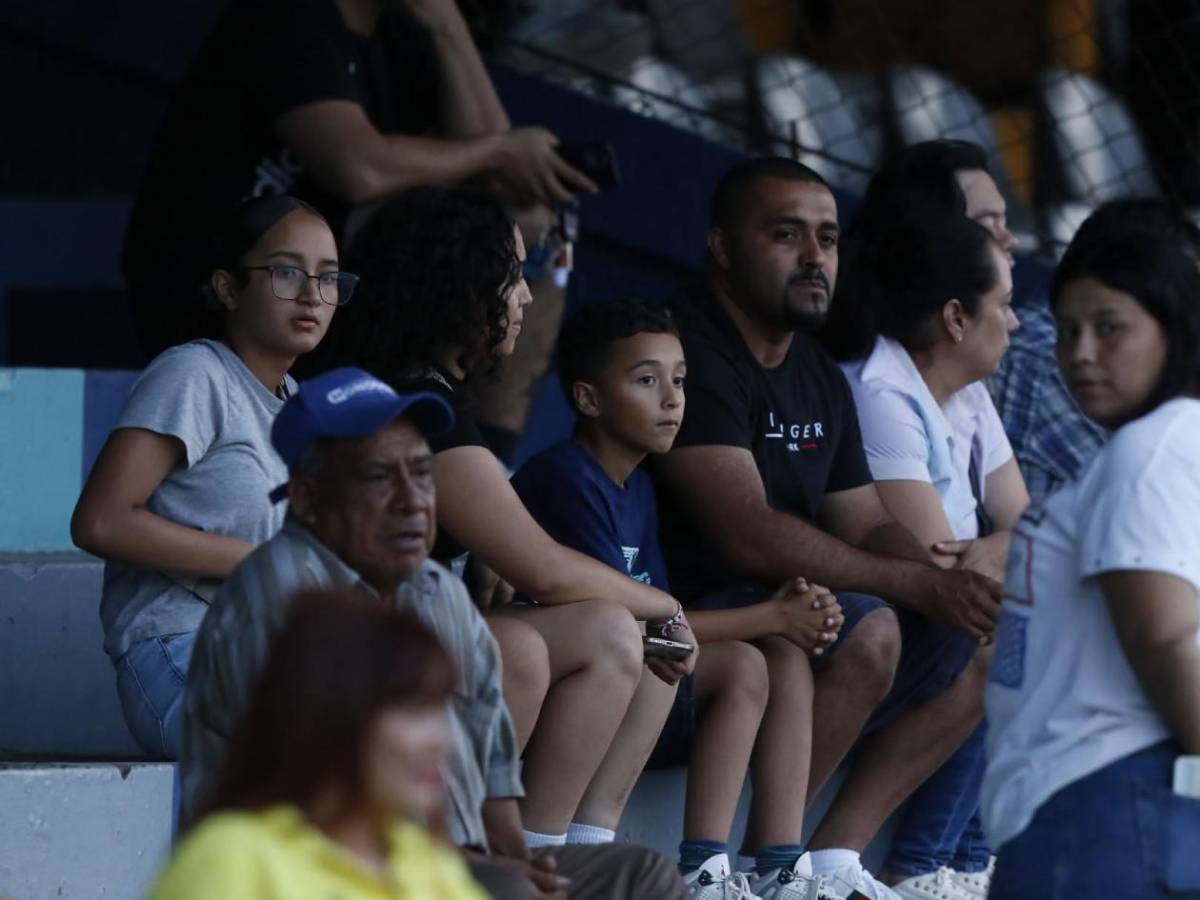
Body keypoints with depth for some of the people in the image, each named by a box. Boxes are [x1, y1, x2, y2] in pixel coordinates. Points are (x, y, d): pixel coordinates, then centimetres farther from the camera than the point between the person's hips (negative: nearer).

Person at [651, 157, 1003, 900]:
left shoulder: (823, 380, 16)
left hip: (783, 615, 10)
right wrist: (919, 586, -22)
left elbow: (869, 528, 15)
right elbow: (748, 534, -24)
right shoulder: (693, 357, -15)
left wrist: (953, 583, -8)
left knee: (979, 647, 8)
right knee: (867, 629, -31)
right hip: (692, 623, -10)